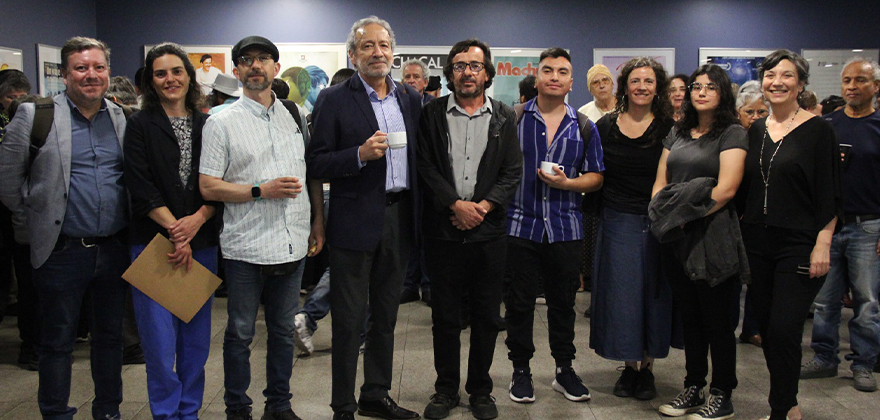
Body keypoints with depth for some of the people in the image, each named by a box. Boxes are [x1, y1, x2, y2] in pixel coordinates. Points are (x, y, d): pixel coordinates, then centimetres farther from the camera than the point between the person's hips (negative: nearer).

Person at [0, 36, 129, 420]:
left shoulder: (123, 118, 6)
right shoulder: (34, 115, -5)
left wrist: (132, 229, 9)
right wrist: (34, 222, 4)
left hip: (114, 250, 4)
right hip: (63, 251, -3)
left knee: (110, 335, 15)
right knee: (58, 341, 8)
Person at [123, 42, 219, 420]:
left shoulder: (207, 126, 10)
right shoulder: (140, 125, 3)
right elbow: (141, 187, -6)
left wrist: (198, 219, -12)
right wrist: (175, 229, -13)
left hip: (202, 244, 3)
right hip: (154, 244, -2)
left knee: (196, 339, 8)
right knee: (160, 340, -2)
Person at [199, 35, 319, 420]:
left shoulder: (296, 115, 9)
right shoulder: (221, 123, -3)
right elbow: (208, 187, -7)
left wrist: (318, 221, 9)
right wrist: (263, 191, -15)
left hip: (293, 244, 4)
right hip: (246, 247, -3)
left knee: (283, 330, 14)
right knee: (240, 333, 8)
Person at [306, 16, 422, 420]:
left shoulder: (411, 98, 9)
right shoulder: (334, 99, -5)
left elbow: (420, 156, 14)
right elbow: (316, 164, -9)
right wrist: (360, 155, -23)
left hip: (399, 219, 5)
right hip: (355, 220, -5)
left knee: (386, 316, 16)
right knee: (349, 320, 3)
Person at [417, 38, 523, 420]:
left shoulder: (504, 117, 8)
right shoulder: (432, 114, 5)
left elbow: (513, 171, 3)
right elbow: (426, 167, -2)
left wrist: (485, 205, -11)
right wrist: (455, 205, -13)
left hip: (489, 231, 1)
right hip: (443, 229, -1)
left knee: (486, 317, 8)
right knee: (445, 316, 8)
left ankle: (481, 389, 24)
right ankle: (446, 389, 23)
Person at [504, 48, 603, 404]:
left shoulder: (584, 128, 8)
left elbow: (596, 177, 8)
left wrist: (566, 183, -10)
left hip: (565, 229, 2)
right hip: (520, 224, -1)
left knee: (563, 302, 12)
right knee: (519, 302, 5)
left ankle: (564, 369, 27)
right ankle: (521, 371, 20)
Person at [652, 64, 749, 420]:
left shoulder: (732, 133, -5)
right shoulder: (678, 133, 15)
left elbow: (726, 189, -14)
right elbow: (660, 182, 14)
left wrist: (687, 216, -13)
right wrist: (662, 216, -3)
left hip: (712, 239, -6)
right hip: (675, 239, 6)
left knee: (717, 320, 3)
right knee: (689, 316, 14)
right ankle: (693, 388, 25)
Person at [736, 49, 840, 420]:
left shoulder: (817, 130, -5)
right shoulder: (756, 130, 9)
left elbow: (829, 195, -7)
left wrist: (822, 246, -13)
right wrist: (738, 232, 9)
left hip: (798, 244, -5)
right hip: (757, 243, 6)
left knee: (784, 330, -8)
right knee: (766, 329, 10)